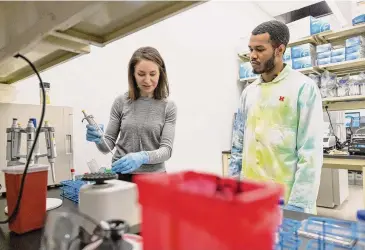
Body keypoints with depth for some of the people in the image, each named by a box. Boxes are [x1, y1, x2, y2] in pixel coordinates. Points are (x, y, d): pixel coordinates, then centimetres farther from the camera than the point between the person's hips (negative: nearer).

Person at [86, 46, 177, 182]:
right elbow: (109, 144, 2)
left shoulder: (168, 106, -5)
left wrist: (143, 157, -30)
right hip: (122, 176, 1)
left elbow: (166, 149, -12)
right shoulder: (121, 102, -3)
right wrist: (99, 139, -20)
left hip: (153, 177, 0)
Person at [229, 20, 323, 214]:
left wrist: (298, 206, -15)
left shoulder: (304, 88, -7)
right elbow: (238, 145, 9)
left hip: (286, 199, -5)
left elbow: (310, 153, -12)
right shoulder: (248, 92, 8)